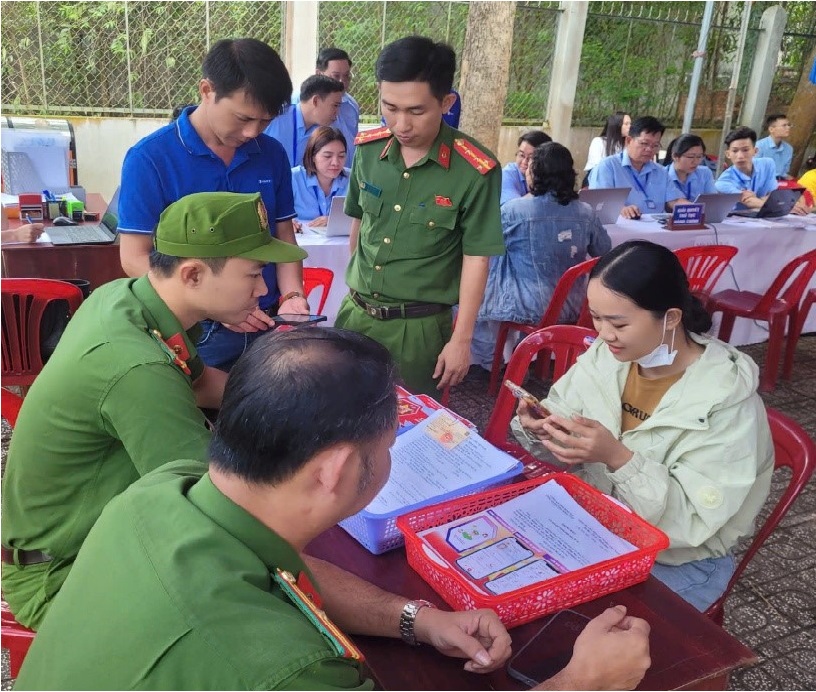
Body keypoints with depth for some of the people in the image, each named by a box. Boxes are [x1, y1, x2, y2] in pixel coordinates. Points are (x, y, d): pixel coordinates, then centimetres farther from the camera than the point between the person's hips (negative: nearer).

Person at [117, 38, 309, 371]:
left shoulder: (273, 154, 1)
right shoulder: (150, 158, -11)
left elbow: (284, 237, 8)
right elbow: (135, 258, -12)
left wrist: (292, 296, -10)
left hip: (264, 328, 4)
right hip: (190, 335, -3)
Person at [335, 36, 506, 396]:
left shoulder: (475, 171, -16)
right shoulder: (367, 149, -2)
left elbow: (476, 258, -12)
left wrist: (461, 340, -11)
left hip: (418, 326, -4)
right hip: (354, 312, 4)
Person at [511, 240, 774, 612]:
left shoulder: (726, 400, -23)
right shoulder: (606, 355, -8)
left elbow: (694, 518, -25)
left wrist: (618, 458, -37)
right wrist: (540, 429, -25)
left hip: (680, 560, -5)